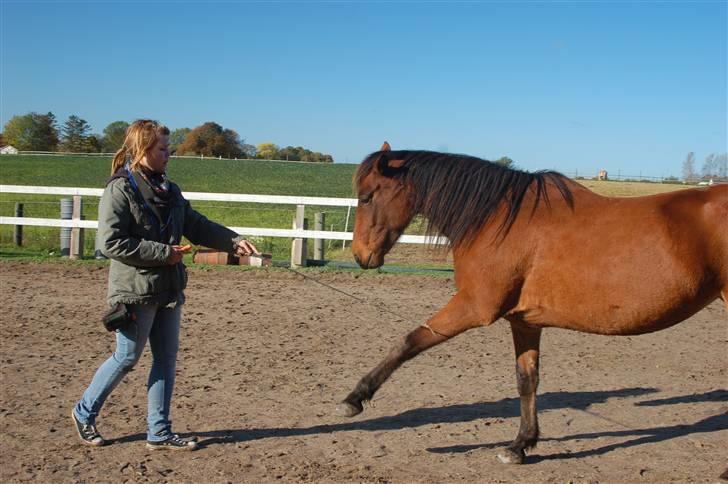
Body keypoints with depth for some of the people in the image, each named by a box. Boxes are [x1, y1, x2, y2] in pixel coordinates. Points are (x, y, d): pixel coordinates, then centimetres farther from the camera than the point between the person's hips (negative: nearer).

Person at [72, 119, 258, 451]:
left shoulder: (169, 190, 11)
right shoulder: (120, 190, -12)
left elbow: (197, 227, 14)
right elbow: (111, 242, -19)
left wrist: (234, 242, 1)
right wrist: (163, 253, -19)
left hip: (169, 289, 7)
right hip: (136, 290, -7)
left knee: (167, 358, 8)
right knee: (127, 358, 3)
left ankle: (159, 432, 17)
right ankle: (84, 413, 25)